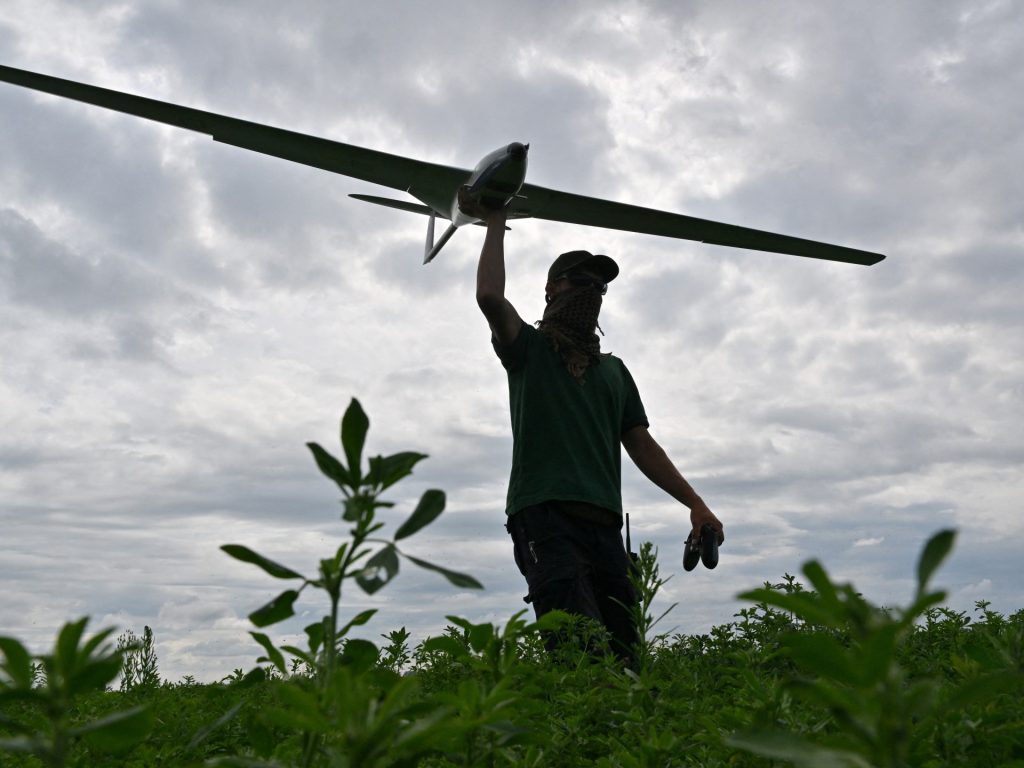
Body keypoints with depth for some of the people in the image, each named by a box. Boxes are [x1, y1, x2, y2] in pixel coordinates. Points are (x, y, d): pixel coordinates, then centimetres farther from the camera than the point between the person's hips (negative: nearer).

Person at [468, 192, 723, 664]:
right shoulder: (529, 348, 14)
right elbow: (490, 297, -7)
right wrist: (496, 226, 6)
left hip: (604, 522, 6)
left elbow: (642, 446, 23)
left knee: (623, 656, -4)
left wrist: (695, 503, 13)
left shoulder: (614, 369, 29)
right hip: (545, 516, -5)